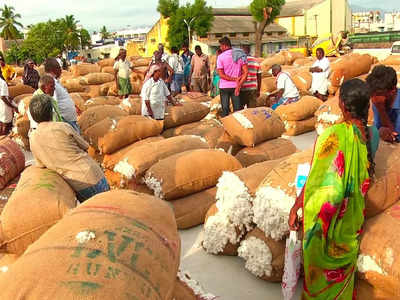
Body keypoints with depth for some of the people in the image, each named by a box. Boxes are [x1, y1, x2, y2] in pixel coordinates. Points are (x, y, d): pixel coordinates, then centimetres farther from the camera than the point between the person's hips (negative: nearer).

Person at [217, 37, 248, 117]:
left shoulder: (220, 57, -7)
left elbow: (221, 74, -13)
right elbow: (246, 71, -7)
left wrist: (234, 79, -11)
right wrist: (239, 85, -11)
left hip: (224, 86, -2)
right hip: (235, 86, 2)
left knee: (225, 109, 7)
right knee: (237, 109, 7)